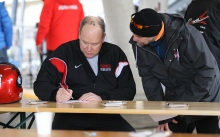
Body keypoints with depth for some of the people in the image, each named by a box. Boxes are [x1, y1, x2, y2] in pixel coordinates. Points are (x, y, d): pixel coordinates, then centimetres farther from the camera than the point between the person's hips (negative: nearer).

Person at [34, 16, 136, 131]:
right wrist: (56, 95, -23)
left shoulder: (115, 54, 8)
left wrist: (103, 98, -14)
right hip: (70, 116, -2)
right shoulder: (64, 52, 3)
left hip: (106, 116, 2)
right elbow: (41, 84, -1)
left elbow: (129, 90, 4)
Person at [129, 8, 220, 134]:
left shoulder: (185, 35, -30)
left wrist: (183, 103, -24)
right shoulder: (138, 44, -15)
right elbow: (149, 78, -7)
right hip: (173, 100, 4)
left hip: (204, 99, -4)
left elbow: (207, 71, -26)